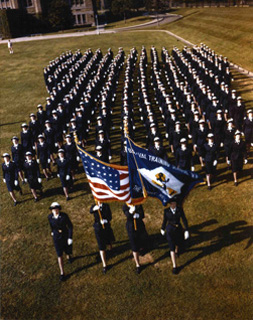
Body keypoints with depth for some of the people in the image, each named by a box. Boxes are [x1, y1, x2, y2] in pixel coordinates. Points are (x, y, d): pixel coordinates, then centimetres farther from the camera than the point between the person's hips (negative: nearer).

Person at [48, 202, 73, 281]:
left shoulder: (64, 215, -24)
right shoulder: (50, 217, -17)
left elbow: (70, 226, -15)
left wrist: (70, 238, -17)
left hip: (65, 235, 0)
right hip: (56, 237, 0)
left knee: (68, 250, 23)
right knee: (59, 255, 1)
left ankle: (68, 256, 61)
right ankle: (62, 273, 12)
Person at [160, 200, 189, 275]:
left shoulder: (180, 209, -13)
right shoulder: (166, 211, -13)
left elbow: (184, 220, -10)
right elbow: (165, 220, 1)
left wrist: (186, 231, -15)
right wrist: (162, 229, 13)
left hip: (178, 229, 2)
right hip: (170, 230, -2)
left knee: (179, 243, 26)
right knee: (172, 248, -6)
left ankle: (176, 249, 64)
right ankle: (174, 266, 3)